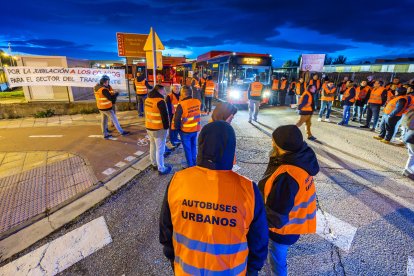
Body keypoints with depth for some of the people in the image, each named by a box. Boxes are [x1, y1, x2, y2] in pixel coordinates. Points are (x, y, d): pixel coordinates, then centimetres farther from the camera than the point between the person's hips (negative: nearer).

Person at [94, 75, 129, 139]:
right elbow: (111, 98, -21)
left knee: (103, 121, 14)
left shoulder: (96, 87, 4)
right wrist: (116, 94, -5)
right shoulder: (104, 89, -23)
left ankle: (105, 134, 22)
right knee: (114, 120, 2)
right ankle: (121, 132, 12)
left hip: (101, 107, 9)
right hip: (107, 108, -8)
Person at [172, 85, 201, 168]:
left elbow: (177, 118, -15)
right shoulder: (198, 102, -7)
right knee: (193, 146, 22)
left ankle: (190, 166, 22)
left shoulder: (181, 105, -22)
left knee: (187, 148, 11)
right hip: (196, 129, 5)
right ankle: (194, 163, 36)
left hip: (186, 131, -5)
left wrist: (176, 127, 1)